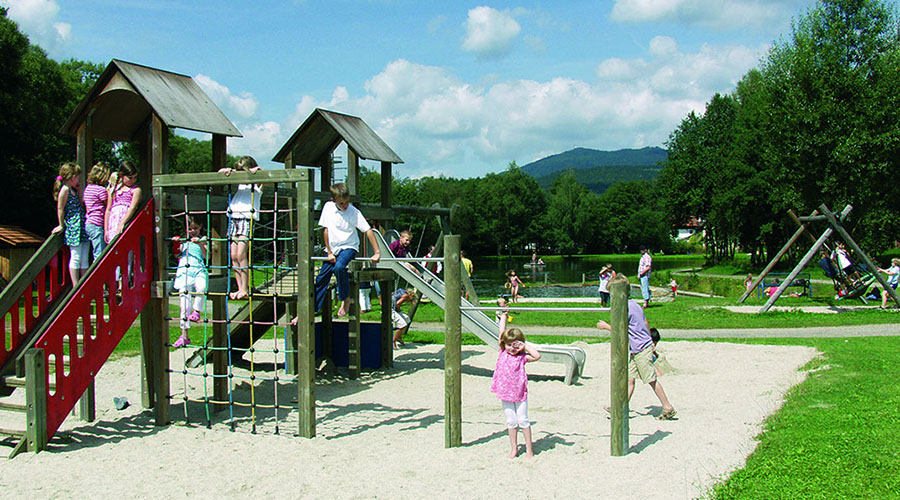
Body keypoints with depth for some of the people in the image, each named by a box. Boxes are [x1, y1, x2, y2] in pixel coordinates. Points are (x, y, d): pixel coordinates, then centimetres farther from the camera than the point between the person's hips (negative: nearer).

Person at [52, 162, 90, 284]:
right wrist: (61, 225, -5)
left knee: (84, 259, 8)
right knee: (76, 258, -3)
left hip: (82, 226, 8)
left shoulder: (73, 190, 14)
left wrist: (78, 191, 15)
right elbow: (60, 208, -11)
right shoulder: (65, 189, -11)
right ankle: (76, 287, 3)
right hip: (73, 226, -8)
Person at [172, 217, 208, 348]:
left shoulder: (202, 239, 12)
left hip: (199, 270, -2)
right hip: (184, 271, 2)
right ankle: (184, 335, 0)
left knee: (201, 287, -38)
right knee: (184, 300, -4)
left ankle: (196, 311, -11)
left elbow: (206, 256, -1)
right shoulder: (184, 241, 21)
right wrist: (176, 243, 0)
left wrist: (200, 243, -15)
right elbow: (176, 255, 15)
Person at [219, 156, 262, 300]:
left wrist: (257, 169, -18)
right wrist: (229, 170, 1)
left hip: (248, 218, -6)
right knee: (233, 256, 2)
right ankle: (240, 288, 5)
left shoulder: (257, 183, 5)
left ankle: (245, 289, -10)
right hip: (234, 217, 6)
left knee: (241, 255, -14)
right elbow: (220, 172, 20)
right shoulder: (239, 182, 19)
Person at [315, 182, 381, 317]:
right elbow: (326, 230, 4)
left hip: (348, 247, -5)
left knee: (339, 268, -33)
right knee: (321, 277, 3)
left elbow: (368, 231, -15)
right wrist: (329, 253, 2)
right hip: (332, 248, 5)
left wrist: (377, 253, -19)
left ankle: (345, 300, -14)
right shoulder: (328, 207, -3)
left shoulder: (354, 212, -15)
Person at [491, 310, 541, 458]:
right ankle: (514, 448, 19)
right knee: (511, 421, 9)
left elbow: (537, 356, -21)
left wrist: (524, 346, -14)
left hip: (520, 392, -2)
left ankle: (529, 448, 12)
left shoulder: (522, 357, -4)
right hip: (505, 392, 2)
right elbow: (502, 332, 4)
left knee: (523, 420, 2)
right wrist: (503, 317, 11)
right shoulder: (502, 353, 2)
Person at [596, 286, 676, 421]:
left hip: (641, 350, -10)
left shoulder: (625, 308, -17)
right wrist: (651, 342, 26)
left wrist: (605, 326, 0)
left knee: (652, 380, -2)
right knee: (630, 379, 6)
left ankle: (668, 408, 5)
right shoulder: (635, 305, 12)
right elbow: (646, 325, 18)